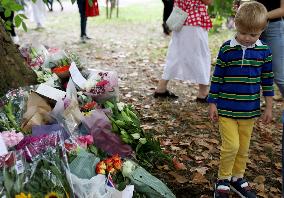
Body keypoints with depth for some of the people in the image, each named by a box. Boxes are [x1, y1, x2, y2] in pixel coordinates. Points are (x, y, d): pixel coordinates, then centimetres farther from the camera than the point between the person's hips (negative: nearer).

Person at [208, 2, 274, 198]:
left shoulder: (264, 51, -1)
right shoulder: (227, 49, -8)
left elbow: (267, 79, 6)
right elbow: (217, 78, -2)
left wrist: (269, 107, 7)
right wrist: (212, 103, -2)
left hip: (250, 109, 3)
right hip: (226, 108, -3)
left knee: (244, 147, 13)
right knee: (231, 145, -7)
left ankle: (238, 178, 32)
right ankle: (223, 180, 15)